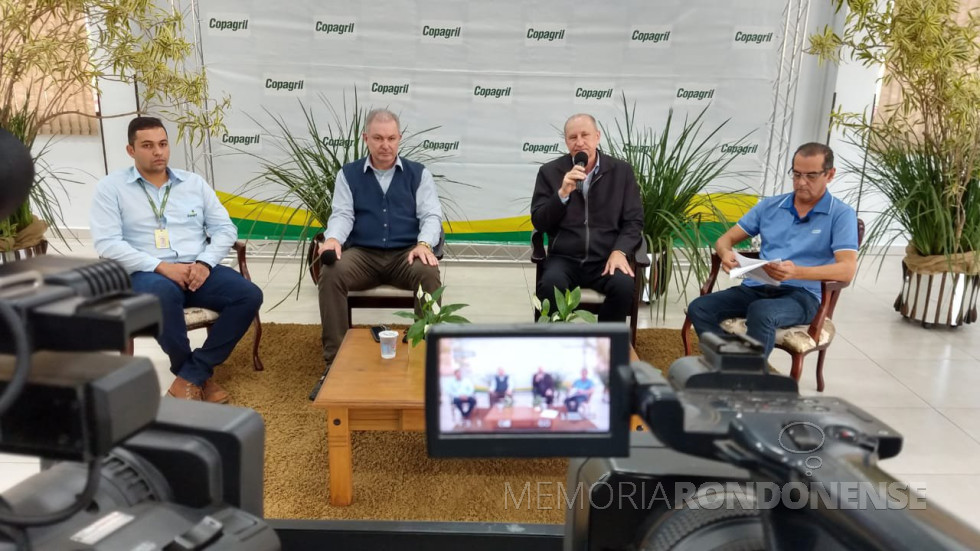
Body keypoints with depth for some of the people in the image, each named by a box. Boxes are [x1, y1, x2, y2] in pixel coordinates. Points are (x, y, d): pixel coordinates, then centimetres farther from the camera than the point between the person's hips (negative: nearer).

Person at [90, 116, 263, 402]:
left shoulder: (194, 182, 16)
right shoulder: (111, 187, 6)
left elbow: (225, 228, 11)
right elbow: (107, 244, -6)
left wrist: (205, 263, -9)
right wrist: (161, 266, -18)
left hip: (198, 270, 4)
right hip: (147, 274, -3)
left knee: (249, 295, -23)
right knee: (162, 293, -40)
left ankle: (192, 374, -14)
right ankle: (200, 374, -15)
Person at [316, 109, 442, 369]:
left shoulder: (418, 173, 12)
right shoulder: (348, 174, 14)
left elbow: (431, 215, 3)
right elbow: (342, 214, 4)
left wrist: (424, 244, -19)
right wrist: (333, 238, -20)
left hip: (406, 254, 0)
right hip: (361, 254, 1)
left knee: (429, 272, -34)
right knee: (331, 272, -30)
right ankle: (335, 358, -24)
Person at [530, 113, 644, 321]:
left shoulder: (622, 171, 7)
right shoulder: (550, 171, 5)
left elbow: (633, 221, 6)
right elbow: (538, 223, 1)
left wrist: (620, 251, -13)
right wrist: (563, 193, -14)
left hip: (605, 260, 1)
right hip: (564, 259, -1)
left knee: (624, 286, -30)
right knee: (549, 286, -32)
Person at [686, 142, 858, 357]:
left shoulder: (841, 214, 1)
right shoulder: (770, 205, 15)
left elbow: (847, 269, -11)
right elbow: (726, 239, 15)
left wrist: (797, 272, -29)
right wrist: (726, 254, -11)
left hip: (802, 295, -4)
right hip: (756, 287, 5)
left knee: (761, 313, -39)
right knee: (699, 308, -22)